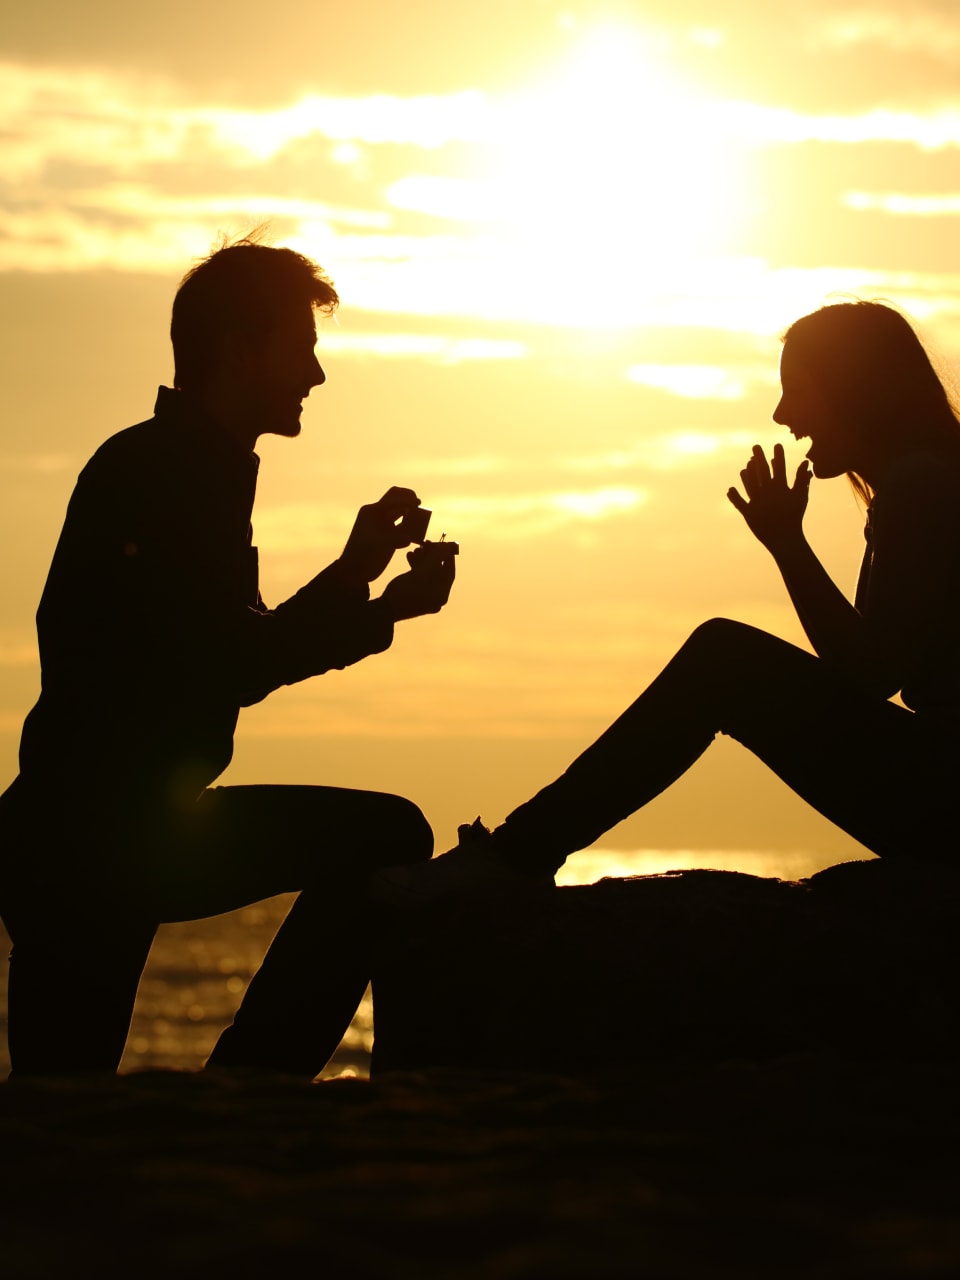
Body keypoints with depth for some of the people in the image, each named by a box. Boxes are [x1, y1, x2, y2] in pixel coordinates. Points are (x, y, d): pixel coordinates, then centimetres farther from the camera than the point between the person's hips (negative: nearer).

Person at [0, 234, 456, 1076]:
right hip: (86, 837, -10)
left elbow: (237, 659, 23)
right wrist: (354, 577, -11)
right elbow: (217, 672, -18)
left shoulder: (202, 470, 19)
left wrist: (381, 608, 15)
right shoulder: (145, 471, -12)